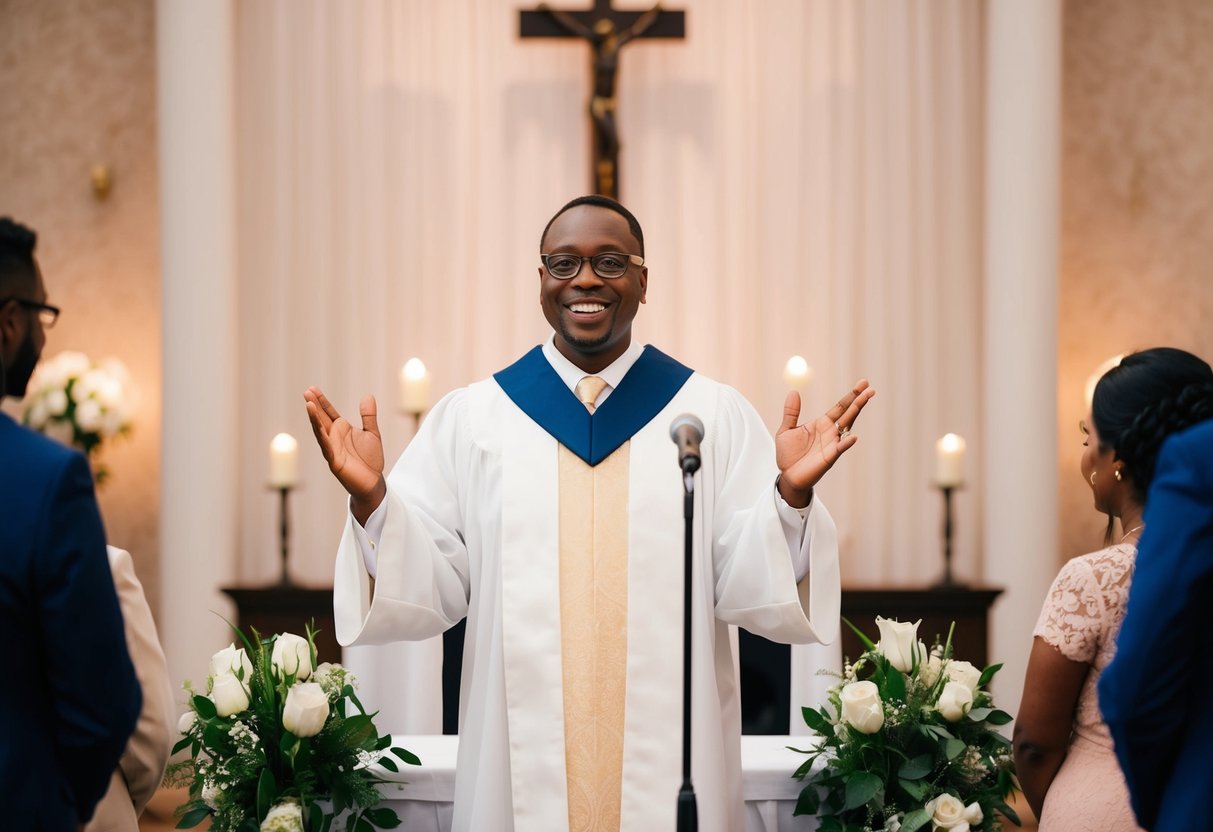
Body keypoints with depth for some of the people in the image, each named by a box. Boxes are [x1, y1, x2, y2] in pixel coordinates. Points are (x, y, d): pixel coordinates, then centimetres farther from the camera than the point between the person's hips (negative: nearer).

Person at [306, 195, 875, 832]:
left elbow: (750, 589, -4)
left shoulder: (715, 415, 2)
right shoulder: (469, 419, 3)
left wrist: (790, 494, -20)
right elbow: (426, 590, -1)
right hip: (521, 758, 1)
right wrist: (371, 498, -16)